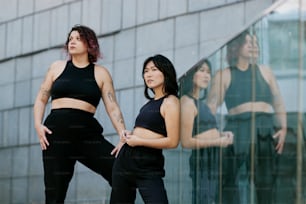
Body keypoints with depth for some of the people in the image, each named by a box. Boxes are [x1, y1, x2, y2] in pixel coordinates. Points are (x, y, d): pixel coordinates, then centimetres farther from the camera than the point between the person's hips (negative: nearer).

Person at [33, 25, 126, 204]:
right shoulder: (57, 67, 14)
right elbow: (41, 99, 17)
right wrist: (38, 124, 0)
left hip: (87, 133, -1)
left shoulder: (100, 73, 9)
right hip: (57, 134, 1)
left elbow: (113, 108, 3)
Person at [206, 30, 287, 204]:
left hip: (266, 131, 2)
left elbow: (279, 103, 14)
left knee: (266, 183, -1)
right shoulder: (224, 76, 10)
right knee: (228, 180, -7)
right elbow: (211, 106, 1)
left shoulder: (265, 72, 18)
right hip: (237, 129, -1)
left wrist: (283, 128, 0)